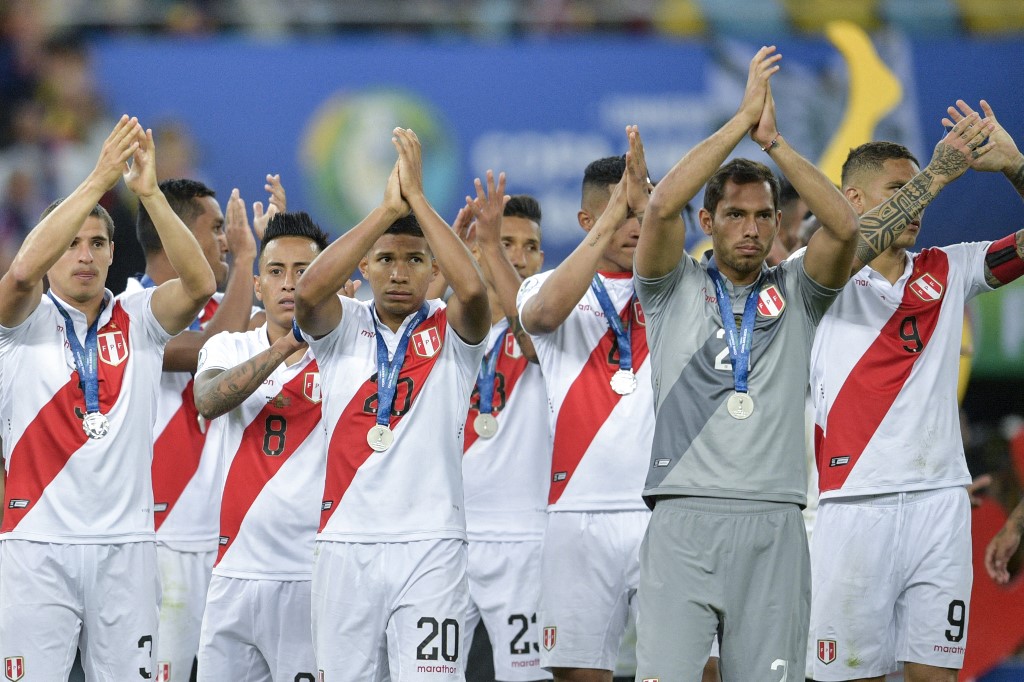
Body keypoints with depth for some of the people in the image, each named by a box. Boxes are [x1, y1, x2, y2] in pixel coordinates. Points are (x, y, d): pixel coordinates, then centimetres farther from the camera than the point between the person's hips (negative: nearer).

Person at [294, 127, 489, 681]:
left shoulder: (451, 335, 6)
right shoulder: (343, 330, 9)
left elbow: (472, 290, -16)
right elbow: (308, 291, -13)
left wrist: (418, 198, -14)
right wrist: (387, 209, -14)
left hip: (430, 544, -2)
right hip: (345, 543, 2)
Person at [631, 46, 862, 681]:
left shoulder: (794, 293, 14)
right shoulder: (676, 288, 10)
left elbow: (845, 227, -4)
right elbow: (663, 206, -8)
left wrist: (773, 139, -4)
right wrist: (743, 120, -6)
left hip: (774, 526, 2)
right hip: (684, 519, -2)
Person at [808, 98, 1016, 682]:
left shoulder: (948, 271, 13)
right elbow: (850, 248, -20)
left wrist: (1014, 167, -8)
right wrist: (937, 173, -22)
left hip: (941, 498, 3)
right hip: (856, 503, -3)